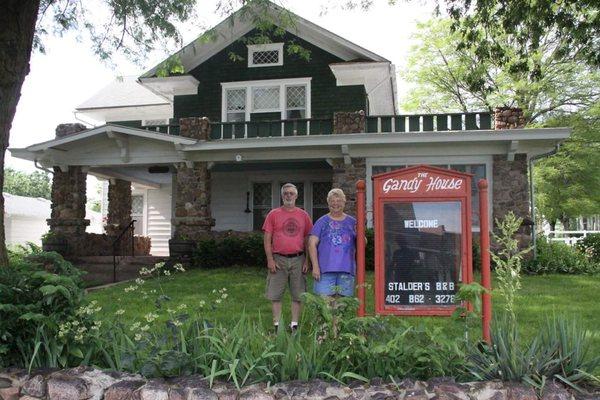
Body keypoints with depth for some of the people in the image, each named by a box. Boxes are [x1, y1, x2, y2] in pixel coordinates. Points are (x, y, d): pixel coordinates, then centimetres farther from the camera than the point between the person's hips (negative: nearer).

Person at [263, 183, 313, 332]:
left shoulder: (303, 215, 8)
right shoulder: (273, 214, 3)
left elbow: (308, 240, 10)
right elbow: (267, 239, 1)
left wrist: (307, 260, 3)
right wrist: (270, 259, -7)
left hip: (298, 259, 2)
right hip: (278, 259, -1)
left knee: (298, 295, 6)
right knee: (275, 295, 1)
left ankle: (294, 325, 16)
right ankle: (277, 325, 11)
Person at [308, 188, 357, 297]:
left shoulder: (352, 222, 12)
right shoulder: (322, 222, 5)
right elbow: (312, 244, 0)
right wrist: (315, 266, -9)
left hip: (346, 269, 2)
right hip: (325, 269, -2)